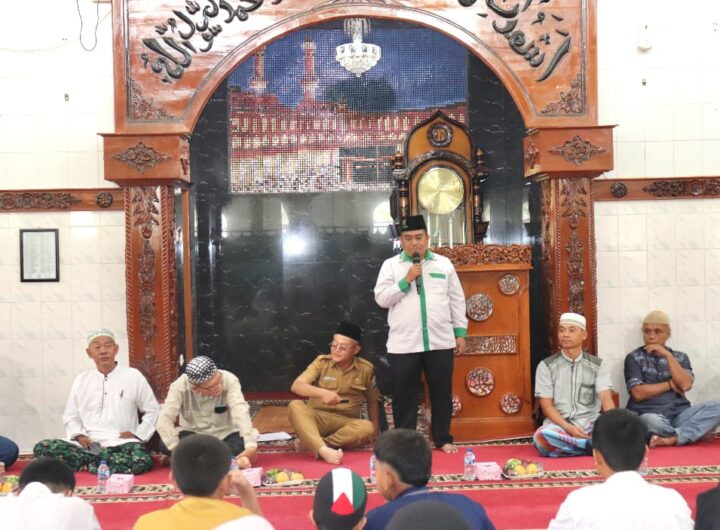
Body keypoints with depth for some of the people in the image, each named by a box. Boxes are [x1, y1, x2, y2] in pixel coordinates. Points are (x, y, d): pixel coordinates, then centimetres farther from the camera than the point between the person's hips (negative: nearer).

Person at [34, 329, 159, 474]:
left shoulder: (133, 376, 3)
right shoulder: (81, 380, 11)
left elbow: (152, 410, 9)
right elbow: (70, 417, 16)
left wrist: (138, 434, -4)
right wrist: (79, 436, -3)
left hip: (120, 444, -3)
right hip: (88, 444, 3)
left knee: (141, 460, -38)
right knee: (42, 448, -21)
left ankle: (90, 462, -16)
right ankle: (105, 461, -17)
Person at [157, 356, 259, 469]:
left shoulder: (229, 380, -24)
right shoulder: (180, 386, -22)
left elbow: (241, 412, -36)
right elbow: (164, 420, -27)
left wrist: (251, 446, -49)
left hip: (225, 434, 0)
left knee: (243, 444, -32)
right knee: (164, 445, -28)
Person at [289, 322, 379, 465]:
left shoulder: (366, 369, -1)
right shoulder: (322, 362, -4)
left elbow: (372, 400, 14)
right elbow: (296, 386, -16)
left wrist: (374, 427, 9)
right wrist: (323, 393, -32)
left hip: (346, 423, 0)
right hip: (317, 418, 0)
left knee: (367, 428, -31)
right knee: (295, 406, -31)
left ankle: (313, 444, -30)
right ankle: (323, 450, -49)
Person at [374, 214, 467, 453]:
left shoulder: (444, 263, 8)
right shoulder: (390, 265, 4)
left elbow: (457, 300, 10)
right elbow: (381, 299, -4)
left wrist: (460, 332, 5)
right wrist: (406, 280, -12)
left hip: (440, 342, 2)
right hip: (404, 344, -1)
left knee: (442, 392, 9)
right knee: (405, 394, 5)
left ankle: (443, 439, 22)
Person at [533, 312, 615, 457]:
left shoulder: (598, 365, 7)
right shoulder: (546, 366, 3)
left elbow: (606, 398, -6)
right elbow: (546, 405, -2)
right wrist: (568, 427, -19)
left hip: (590, 423, 0)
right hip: (559, 423, 0)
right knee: (541, 436, -37)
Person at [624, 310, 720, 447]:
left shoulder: (680, 357, 17)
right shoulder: (634, 358, 6)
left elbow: (685, 385, -3)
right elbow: (638, 393, -7)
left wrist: (668, 355, -5)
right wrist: (671, 384, -1)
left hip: (679, 414, 4)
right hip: (649, 414, -4)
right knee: (653, 422, -40)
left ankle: (673, 438, -31)